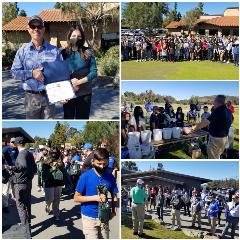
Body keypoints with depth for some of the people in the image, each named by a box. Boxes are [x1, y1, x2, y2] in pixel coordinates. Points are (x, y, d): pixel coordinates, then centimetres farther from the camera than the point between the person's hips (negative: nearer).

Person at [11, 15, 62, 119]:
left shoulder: (54, 51, 2)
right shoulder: (23, 51, 4)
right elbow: (14, 72, 1)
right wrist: (31, 73, -15)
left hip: (49, 95, 0)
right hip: (31, 97, 1)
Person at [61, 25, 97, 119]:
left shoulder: (88, 52, 0)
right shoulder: (64, 53, 3)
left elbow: (94, 72, -3)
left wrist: (79, 81, -15)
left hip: (84, 93, -1)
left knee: (83, 118, 7)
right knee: (68, 117, 10)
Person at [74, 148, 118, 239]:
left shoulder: (110, 177, -1)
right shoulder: (85, 177, -12)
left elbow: (114, 196, 7)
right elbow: (76, 197, -9)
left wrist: (113, 211, -10)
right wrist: (95, 198, -21)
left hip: (104, 217, 4)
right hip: (89, 218, -4)